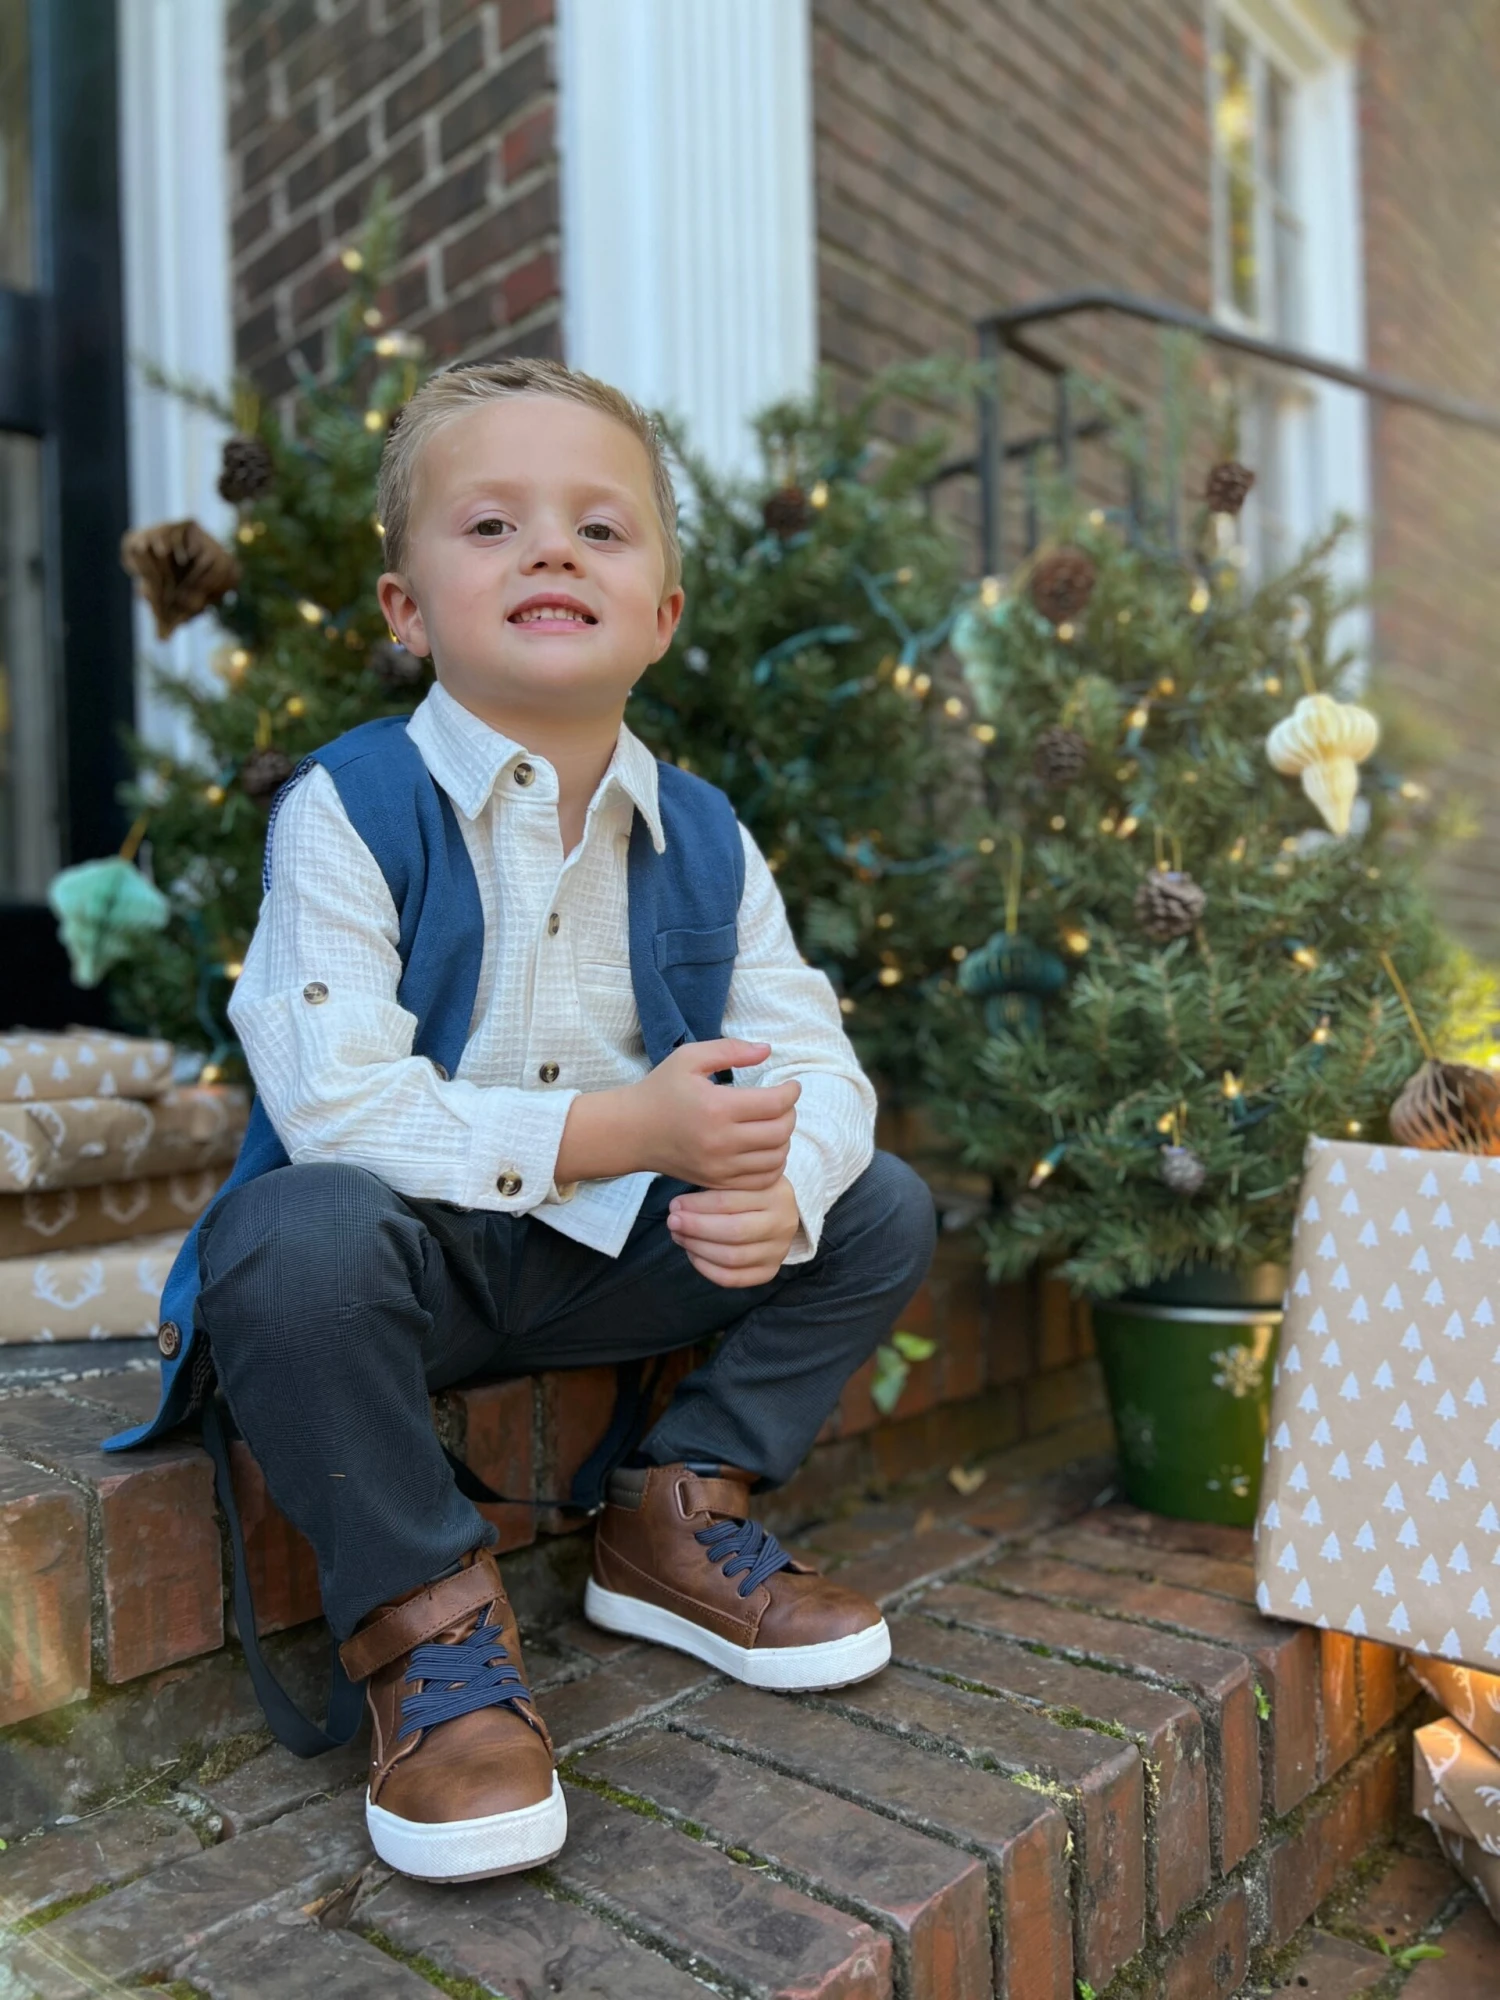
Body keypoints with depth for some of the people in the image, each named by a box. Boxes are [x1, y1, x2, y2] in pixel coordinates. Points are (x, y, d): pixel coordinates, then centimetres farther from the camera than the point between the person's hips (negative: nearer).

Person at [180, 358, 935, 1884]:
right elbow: (338, 1102, -26)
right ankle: (421, 1610, -11)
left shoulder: (699, 837, 0)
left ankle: (682, 1507, 12)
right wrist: (626, 1128, -30)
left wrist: (779, 1187, -28)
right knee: (293, 1236, -37)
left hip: (621, 1248, 5)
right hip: (415, 1255, -4)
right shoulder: (350, 810, -15)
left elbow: (812, 1059, -3)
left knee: (883, 1208, -3)